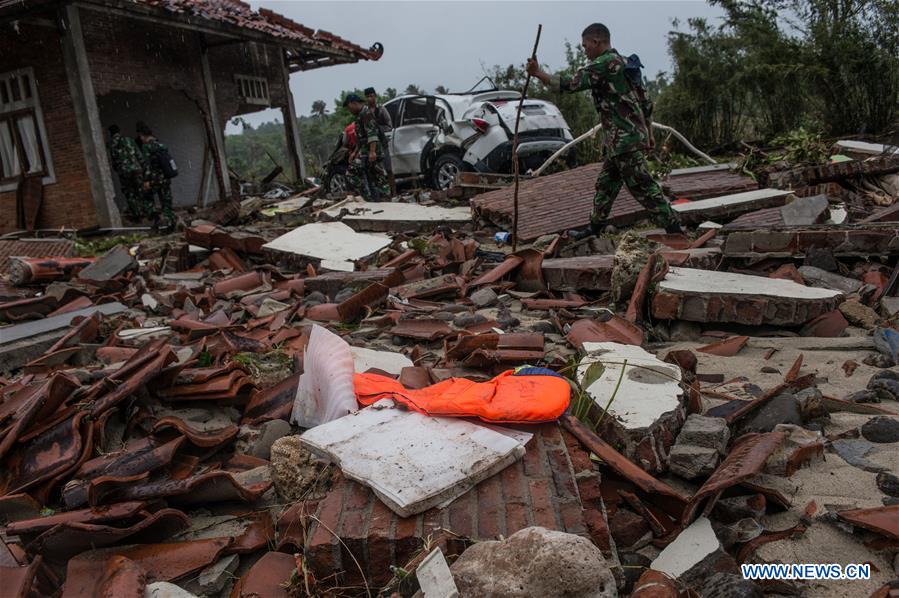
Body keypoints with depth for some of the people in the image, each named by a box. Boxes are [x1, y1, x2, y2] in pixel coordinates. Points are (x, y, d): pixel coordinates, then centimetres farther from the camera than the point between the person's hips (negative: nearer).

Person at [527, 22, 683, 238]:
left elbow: (571, 84, -19)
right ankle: (594, 228, 27)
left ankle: (674, 230, -3)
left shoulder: (604, 64, -13)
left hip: (624, 139, -10)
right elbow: (642, 101, 20)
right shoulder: (622, 62, 18)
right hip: (620, 140, 10)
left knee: (643, 187, -7)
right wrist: (648, 132, 24)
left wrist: (538, 73, -11)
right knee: (605, 184, 16)